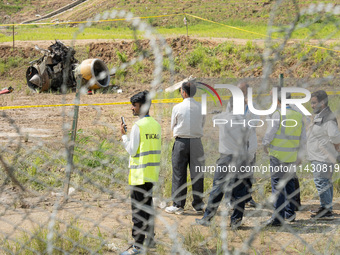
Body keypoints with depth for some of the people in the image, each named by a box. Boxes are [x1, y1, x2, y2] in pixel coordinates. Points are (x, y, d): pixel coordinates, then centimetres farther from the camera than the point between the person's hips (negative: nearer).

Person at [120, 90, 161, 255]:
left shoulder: (138, 126, -15)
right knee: (148, 204, 19)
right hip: (152, 173, 8)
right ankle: (149, 238, 28)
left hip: (139, 173, -8)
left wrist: (124, 135, -4)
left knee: (137, 209, -6)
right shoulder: (156, 125, 9)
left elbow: (132, 150, -13)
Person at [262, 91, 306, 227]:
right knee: (290, 184, 18)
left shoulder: (278, 114, -11)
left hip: (278, 155, -6)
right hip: (292, 156, 6)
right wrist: (300, 155, 23)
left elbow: (270, 132, -10)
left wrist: (265, 144, 10)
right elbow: (303, 139, 13)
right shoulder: (298, 116, 7)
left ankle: (278, 217, -9)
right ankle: (290, 213, 27)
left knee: (277, 185, -6)